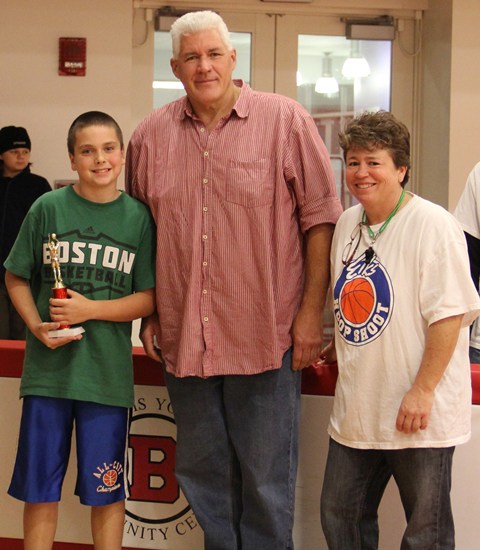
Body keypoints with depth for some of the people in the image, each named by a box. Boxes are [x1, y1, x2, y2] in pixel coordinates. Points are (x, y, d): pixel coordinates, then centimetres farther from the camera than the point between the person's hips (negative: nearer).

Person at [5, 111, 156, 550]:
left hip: (107, 372, 0)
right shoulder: (48, 208, 0)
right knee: (39, 489, 10)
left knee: (107, 491, 9)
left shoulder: (138, 217, 0)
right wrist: (37, 327, -10)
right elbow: (16, 279, 6)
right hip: (48, 367, 0)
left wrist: (89, 308, -14)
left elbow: (148, 299, -1)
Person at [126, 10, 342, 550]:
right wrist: (150, 313, 11)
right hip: (183, 339, 4)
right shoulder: (150, 136, 7)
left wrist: (311, 311, -7)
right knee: (202, 474, 15)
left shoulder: (286, 121, -3)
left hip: (265, 337, -3)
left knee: (266, 478, 6)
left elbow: (320, 217, -3)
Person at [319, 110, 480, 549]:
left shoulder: (432, 225, -14)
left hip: (417, 414, -7)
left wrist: (422, 391, -21)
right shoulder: (348, 224, 9)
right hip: (357, 409, 7)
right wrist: (337, 348, 16)